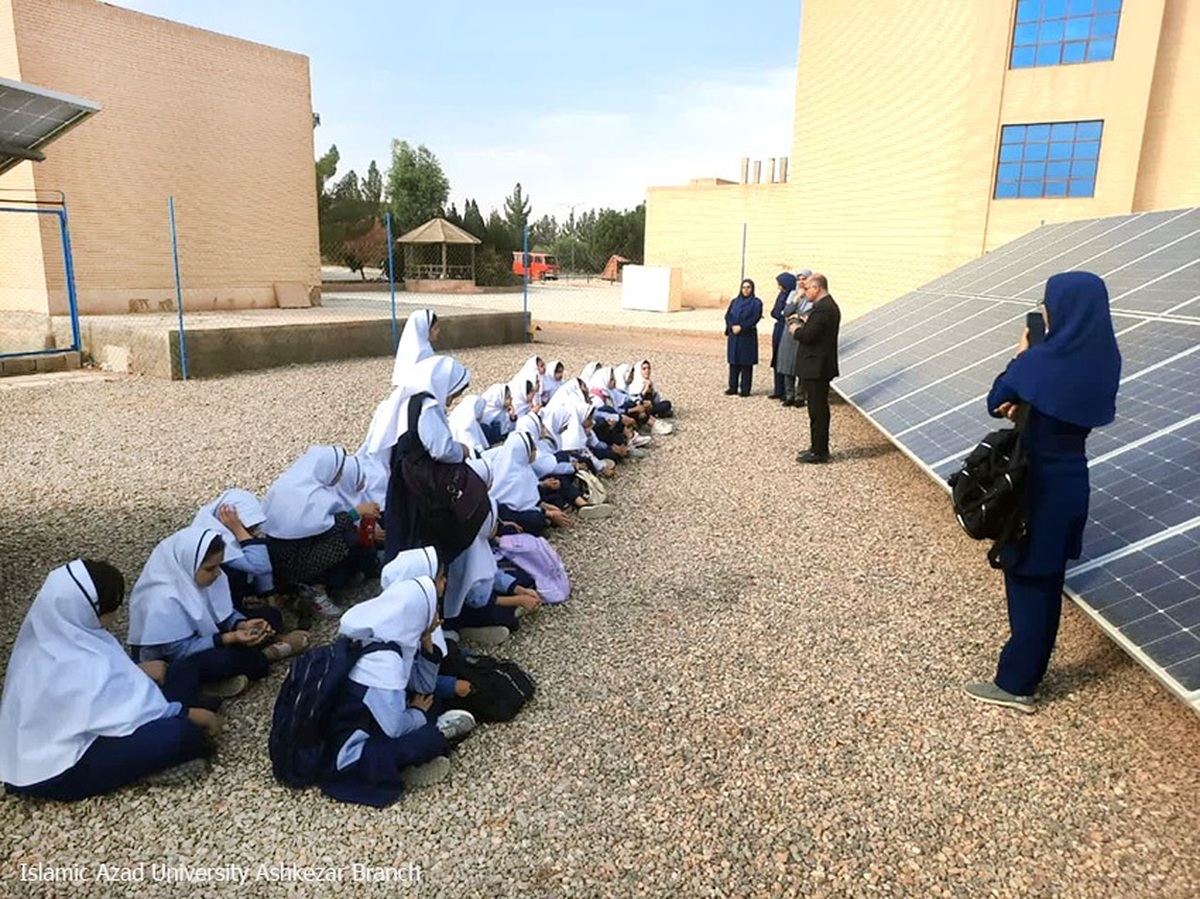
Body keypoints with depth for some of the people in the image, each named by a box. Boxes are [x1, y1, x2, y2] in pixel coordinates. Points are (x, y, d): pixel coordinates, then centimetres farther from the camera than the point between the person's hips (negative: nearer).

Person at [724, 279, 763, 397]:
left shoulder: (756, 302, 1)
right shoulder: (734, 301, 14)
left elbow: (755, 318, -10)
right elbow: (728, 316, 6)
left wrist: (741, 327, -17)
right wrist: (733, 326, -12)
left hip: (748, 336, -4)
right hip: (733, 336, 4)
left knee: (746, 363, -2)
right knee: (733, 362, 5)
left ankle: (745, 389, 2)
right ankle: (733, 387, 12)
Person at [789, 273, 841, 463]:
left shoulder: (822, 308, -19)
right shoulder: (829, 305, 15)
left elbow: (807, 335, -23)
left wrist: (795, 330, -6)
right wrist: (805, 324, 8)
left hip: (816, 368, -11)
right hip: (820, 366, 11)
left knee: (817, 410, -4)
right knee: (819, 409, 16)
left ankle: (819, 452, 2)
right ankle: (819, 448, 25)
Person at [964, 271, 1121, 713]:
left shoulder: (1041, 361, -20)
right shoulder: (1102, 361, 3)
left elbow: (996, 402, -6)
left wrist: (1021, 354, 1)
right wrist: (1024, 402, -5)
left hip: (1036, 483, -7)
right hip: (1070, 481, 7)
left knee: (1027, 580, 3)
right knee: (1047, 579, 17)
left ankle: (1015, 684, 13)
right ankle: (1030, 671, 31)